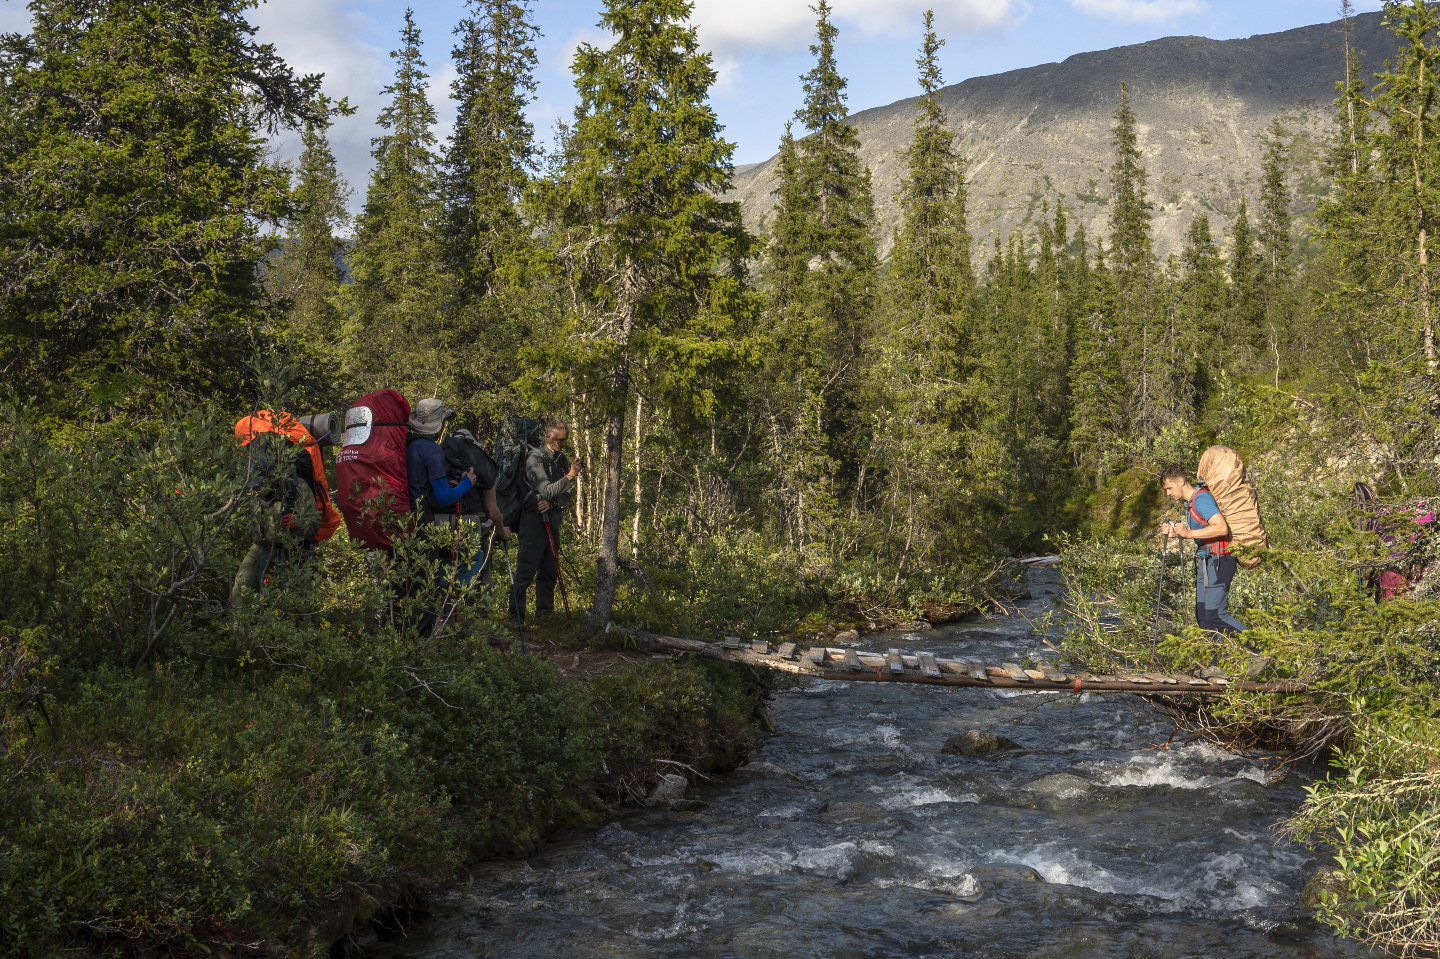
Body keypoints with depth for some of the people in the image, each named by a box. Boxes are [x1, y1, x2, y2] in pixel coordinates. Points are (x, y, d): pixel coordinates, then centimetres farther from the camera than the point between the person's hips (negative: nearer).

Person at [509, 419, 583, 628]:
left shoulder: (562, 459, 12)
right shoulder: (535, 459, -10)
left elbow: (566, 493, 10)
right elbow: (546, 491, -18)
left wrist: (553, 503, -10)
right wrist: (569, 476, -27)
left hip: (552, 520, 8)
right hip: (535, 519, -8)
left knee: (550, 570, 13)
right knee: (526, 570, -11)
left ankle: (544, 612, 23)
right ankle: (516, 616, -10)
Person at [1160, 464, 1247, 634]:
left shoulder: (1201, 499, -16)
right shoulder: (1189, 503, 16)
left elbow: (1222, 528, -26)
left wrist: (1188, 533, -25)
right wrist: (1175, 532, 6)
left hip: (1218, 562, -10)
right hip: (1205, 562, 10)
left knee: (1215, 615, -13)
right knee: (1202, 617, 9)